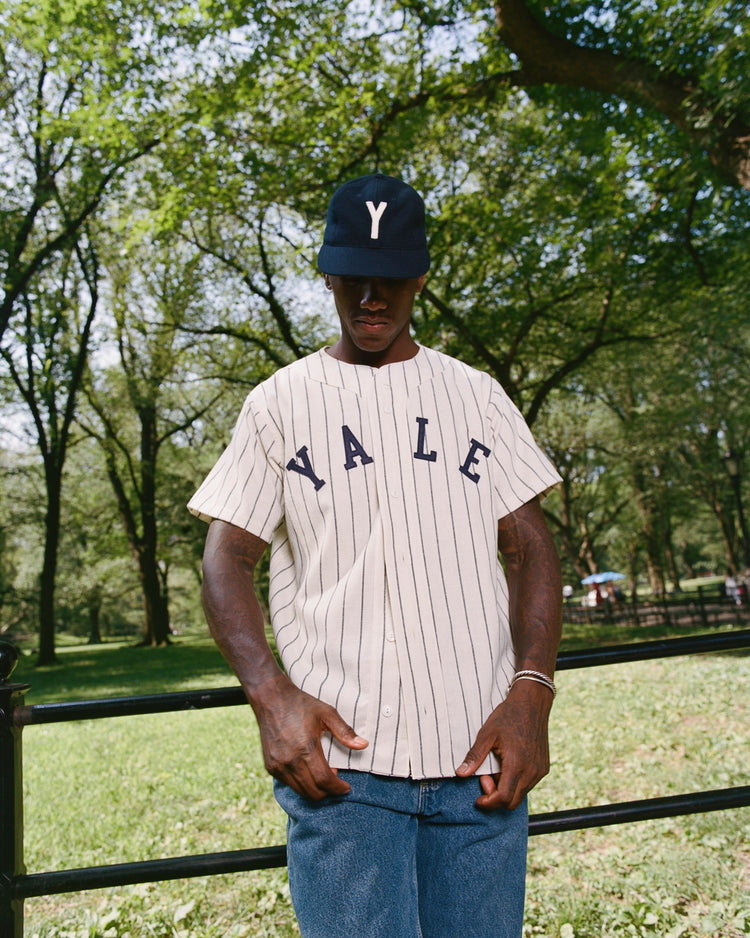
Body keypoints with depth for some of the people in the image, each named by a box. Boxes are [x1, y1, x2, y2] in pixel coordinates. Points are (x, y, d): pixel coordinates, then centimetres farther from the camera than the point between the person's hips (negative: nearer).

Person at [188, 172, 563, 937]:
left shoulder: (477, 396, 11)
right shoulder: (280, 402, 7)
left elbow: (530, 547, 8)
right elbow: (226, 560, 3)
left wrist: (531, 690, -6)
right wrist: (271, 694, -12)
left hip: (481, 757, 2)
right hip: (340, 757, -1)